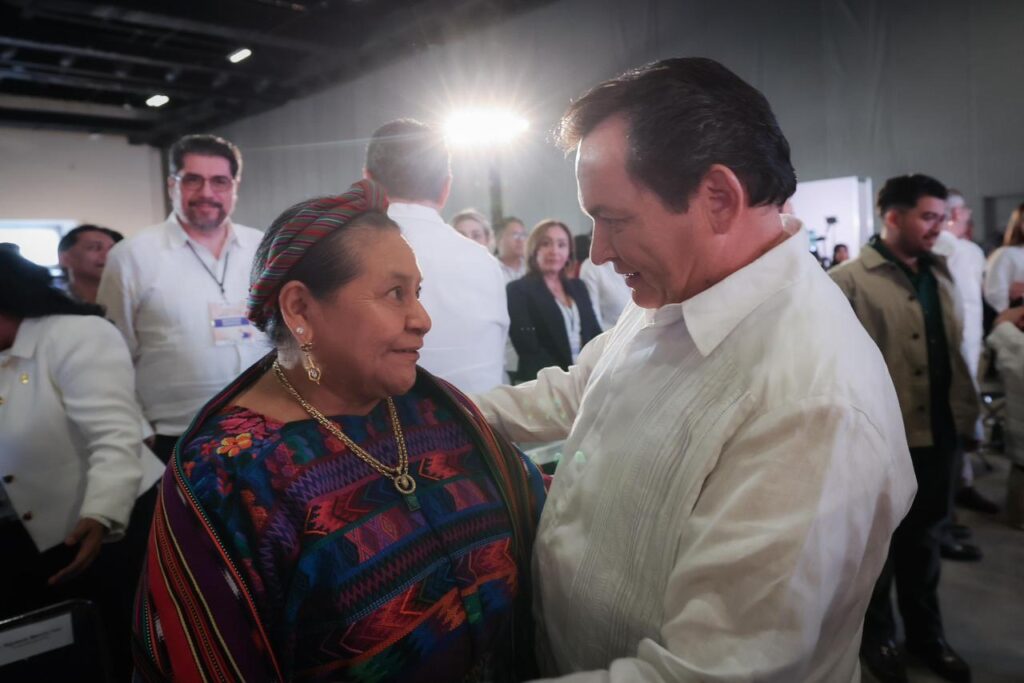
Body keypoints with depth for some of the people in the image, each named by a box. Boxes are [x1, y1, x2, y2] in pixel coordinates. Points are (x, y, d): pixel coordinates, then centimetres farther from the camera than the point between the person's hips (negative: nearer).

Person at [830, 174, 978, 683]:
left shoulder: (940, 274, 10)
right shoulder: (849, 280, -13)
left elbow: (953, 349, 15)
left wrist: (966, 409, 10)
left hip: (937, 434, 6)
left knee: (924, 538, 21)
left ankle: (925, 632, 41)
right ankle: (877, 635, 35)